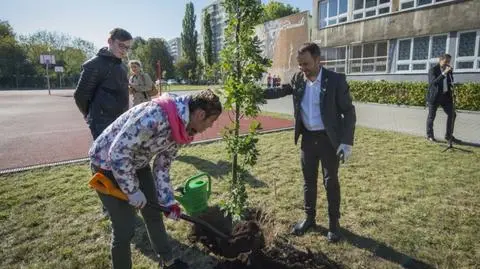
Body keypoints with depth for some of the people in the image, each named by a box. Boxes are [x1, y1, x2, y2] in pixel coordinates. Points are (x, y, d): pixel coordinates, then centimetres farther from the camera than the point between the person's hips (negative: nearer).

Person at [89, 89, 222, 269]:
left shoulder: (180, 129, -7)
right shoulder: (154, 116, -36)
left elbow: (162, 168, 2)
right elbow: (117, 154, -31)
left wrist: (169, 202, -3)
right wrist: (133, 192, -22)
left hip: (137, 164, 8)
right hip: (109, 165, -8)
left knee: (154, 214, 16)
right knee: (125, 228, -2)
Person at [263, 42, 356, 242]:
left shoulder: (336, 80, -14)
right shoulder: (298, 79, -1)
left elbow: (349, 112, -11)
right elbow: (281, 90, 18)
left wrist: (347, 142, -17)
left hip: (329, 139, -4)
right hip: (307, 138, 4)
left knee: (331, 182, 8)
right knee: (308, 181, 14)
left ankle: (333, 222, 27)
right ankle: (309, 218, 32)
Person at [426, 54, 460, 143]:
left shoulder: (449, 70, 10)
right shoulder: (433, 69, -10)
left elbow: (450, 82, 24)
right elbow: (433, 82, -25)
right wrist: (444, 73, -30)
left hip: (446, 95, 6)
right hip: (434, 96, -6)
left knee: (452, 114, 3)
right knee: (431, 116, 3)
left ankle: (449, 135, 14)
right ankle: (429, 135, 16)